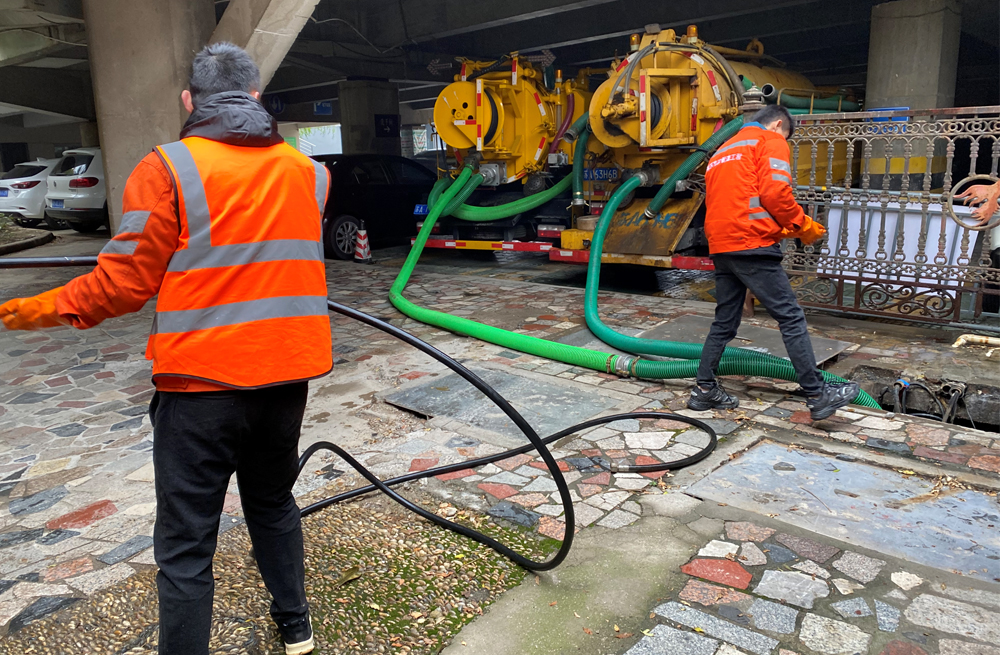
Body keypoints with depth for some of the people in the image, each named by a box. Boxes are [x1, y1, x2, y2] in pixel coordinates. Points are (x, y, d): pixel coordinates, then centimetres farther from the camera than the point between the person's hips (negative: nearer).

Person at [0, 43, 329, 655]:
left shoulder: (167, 169, -9)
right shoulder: (307, 171, 5)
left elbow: (126, 281, -10)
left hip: (201, 383, -5)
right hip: (286, 374, 5)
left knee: (185, 544, 7)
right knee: (273, 503, 24)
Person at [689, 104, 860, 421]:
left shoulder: (723, 151, 27)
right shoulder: (771, 141, 3)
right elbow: (775, 193, -12)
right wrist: (804, 226, 2)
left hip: (720, 248, 8)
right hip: (752, 245, -8)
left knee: (724, 322, 14)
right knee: (791, 318, -3)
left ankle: (704, 389, 16)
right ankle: (817, 395, 0)